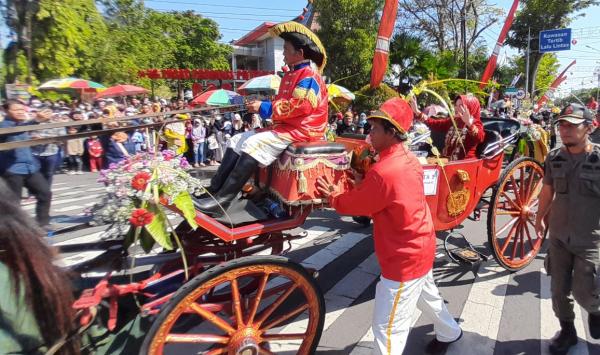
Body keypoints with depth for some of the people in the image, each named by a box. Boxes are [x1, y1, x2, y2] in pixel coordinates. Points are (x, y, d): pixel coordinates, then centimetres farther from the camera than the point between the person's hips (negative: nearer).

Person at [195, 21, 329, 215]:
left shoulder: (309, 76, -11)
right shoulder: (290, 76, 21)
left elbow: (299, 106, -24)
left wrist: (264, 108, -20)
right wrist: (262, 105, 4)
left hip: (300, 130, -11)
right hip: (283, 127, 11)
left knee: (254, 144, -29)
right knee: (238, 140, 2)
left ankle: (222, 200, -28)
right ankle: (213, 189, -5)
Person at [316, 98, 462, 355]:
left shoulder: (383, 171, -29)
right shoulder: (408, 159, 0)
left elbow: (354, 204, -16)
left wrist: (331, 195, 1)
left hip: (404, 258, -10)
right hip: (421, 247, 10)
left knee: (388, 327, 3)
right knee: (427, 295, 34)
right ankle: (449, 333, 60)